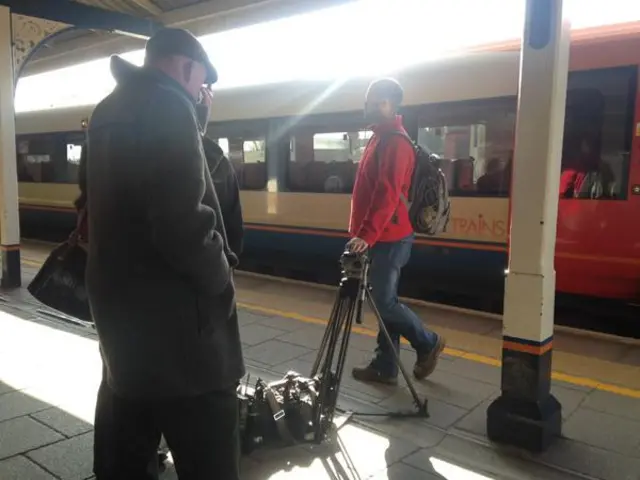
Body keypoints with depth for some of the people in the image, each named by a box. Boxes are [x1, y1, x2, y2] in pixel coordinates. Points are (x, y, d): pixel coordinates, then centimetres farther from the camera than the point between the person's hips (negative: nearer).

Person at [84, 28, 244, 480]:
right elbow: (182, 222, -25)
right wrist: (220, 277, -7)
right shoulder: (167, 104, -14)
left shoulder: (111, 109, 13)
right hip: (171, 316, -9)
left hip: (117, 303, 10)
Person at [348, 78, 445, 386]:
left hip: (389, 238, -10)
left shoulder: (396, 143, -13)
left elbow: (387, 195, -25)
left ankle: (428, 343, 16)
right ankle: (385, 367, 19)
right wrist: (363, 233, 18)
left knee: (384, 302, -5)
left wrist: (366, 235, -31)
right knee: (383, 301, 11)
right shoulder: (379, 138, 17)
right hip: (381, 237, 10)